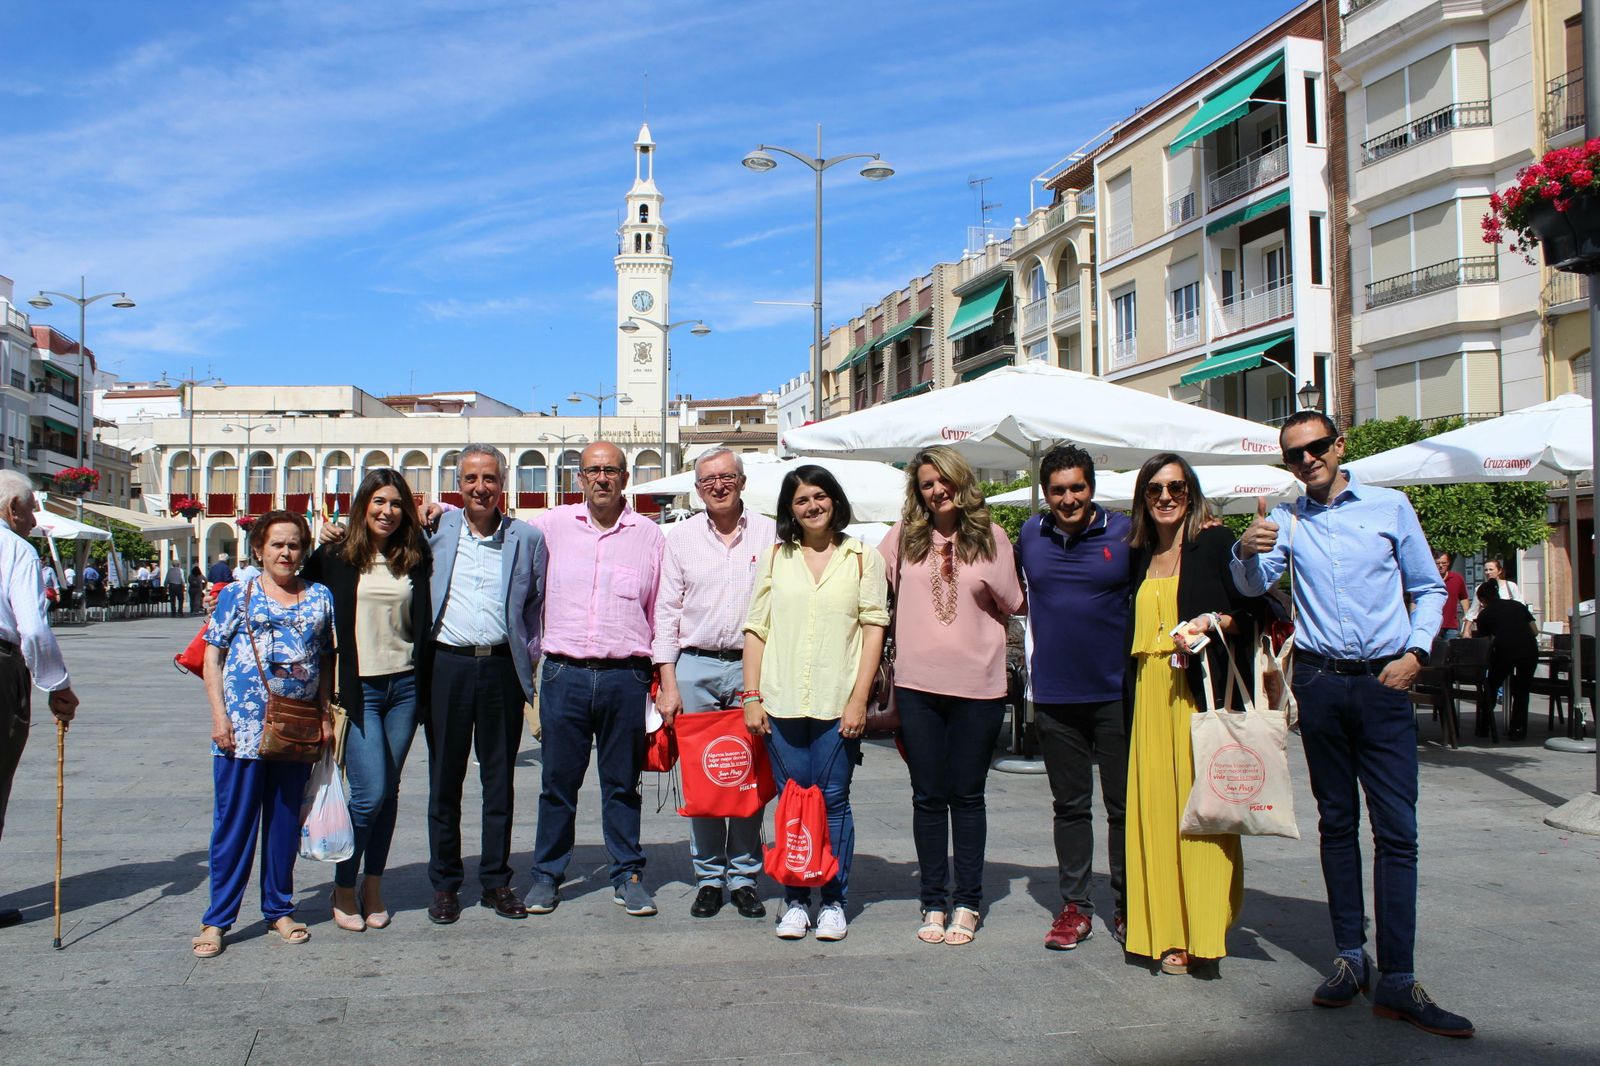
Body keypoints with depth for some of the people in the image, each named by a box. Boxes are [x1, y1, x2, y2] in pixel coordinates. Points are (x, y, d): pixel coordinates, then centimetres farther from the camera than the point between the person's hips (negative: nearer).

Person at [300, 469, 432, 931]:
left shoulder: (414, 559, 7)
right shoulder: (335, 556, 0)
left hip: (404, 684, 3)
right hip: (358, 686, -3)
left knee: (389, 792, 8)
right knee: (370, 793, -7)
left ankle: (373, 888, 21)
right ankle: (344, 889, 13)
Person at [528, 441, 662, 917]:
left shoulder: (649, 534, 6)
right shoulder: (552, 525, 6)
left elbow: (660, 610, 9)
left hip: (625, 676, 0)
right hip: (564, 672, 0)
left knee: (623, 784, 8)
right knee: (558, 781, 7)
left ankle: (627, 876, 19)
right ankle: (547, 875, 20)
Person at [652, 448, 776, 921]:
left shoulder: (769, 534, 4)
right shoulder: (681, 536, 8)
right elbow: (667, 611, 7)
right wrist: (668, 683, 1)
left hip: (752, 667, -1)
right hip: (695, 668, 1)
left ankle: (745, 875, 15)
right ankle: (709, 877, 16)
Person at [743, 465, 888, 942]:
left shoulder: (863, 559, 6)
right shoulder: (775, 559, 11)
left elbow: (874, 629, 1)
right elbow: (755, 630, 9)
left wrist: (859, 699, -7)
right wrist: (752, 697, 1)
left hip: (838, 704, -2)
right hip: (782, 702, 2)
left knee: (833, 800, 2)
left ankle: (834, 901, 15)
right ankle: (794, 900, 18)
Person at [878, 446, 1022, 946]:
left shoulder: (991, 537, 1)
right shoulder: (904, 536, 4)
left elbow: (1012, 605, 8)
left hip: (977, 685, -1)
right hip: (917, 684, 1)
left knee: (967, 796, 8)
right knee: (928, 796, 8)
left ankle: (968, 904, 18)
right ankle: (933, 902, 19)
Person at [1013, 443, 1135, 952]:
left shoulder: (1125, 532, -3)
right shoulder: (1030, 535, 5)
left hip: (1117, 693, -2)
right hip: (1055, 696, 2)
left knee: (1124, 805, 6)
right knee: (1070, 805, 11)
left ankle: (1128, 906, 19)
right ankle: (1075, 905, 20)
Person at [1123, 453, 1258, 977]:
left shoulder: (1214, 542, 0)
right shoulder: (1142, 555, 16)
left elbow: (1251, 613, -4)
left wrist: (1209, 624, -20)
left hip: (1201, 689, -5)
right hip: (1151, 695, 5)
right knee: (1156, 810, 2)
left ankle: (1204, 934, 2)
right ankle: (1169, 933, 8)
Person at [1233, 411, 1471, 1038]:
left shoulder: (1390, 507, 4)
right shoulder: (1285, 520, 7)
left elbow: (1429, 588, 9)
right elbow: (1253, 586, -5)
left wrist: (1416, 651, -6)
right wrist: (1246, 552, -28)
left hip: (1384, 682, -1)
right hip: (1319, 683, 2)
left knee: (1397, 828, -6)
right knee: (1336, 822, 9)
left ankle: (1397, 981, -4)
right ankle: (1350, 958, 18)